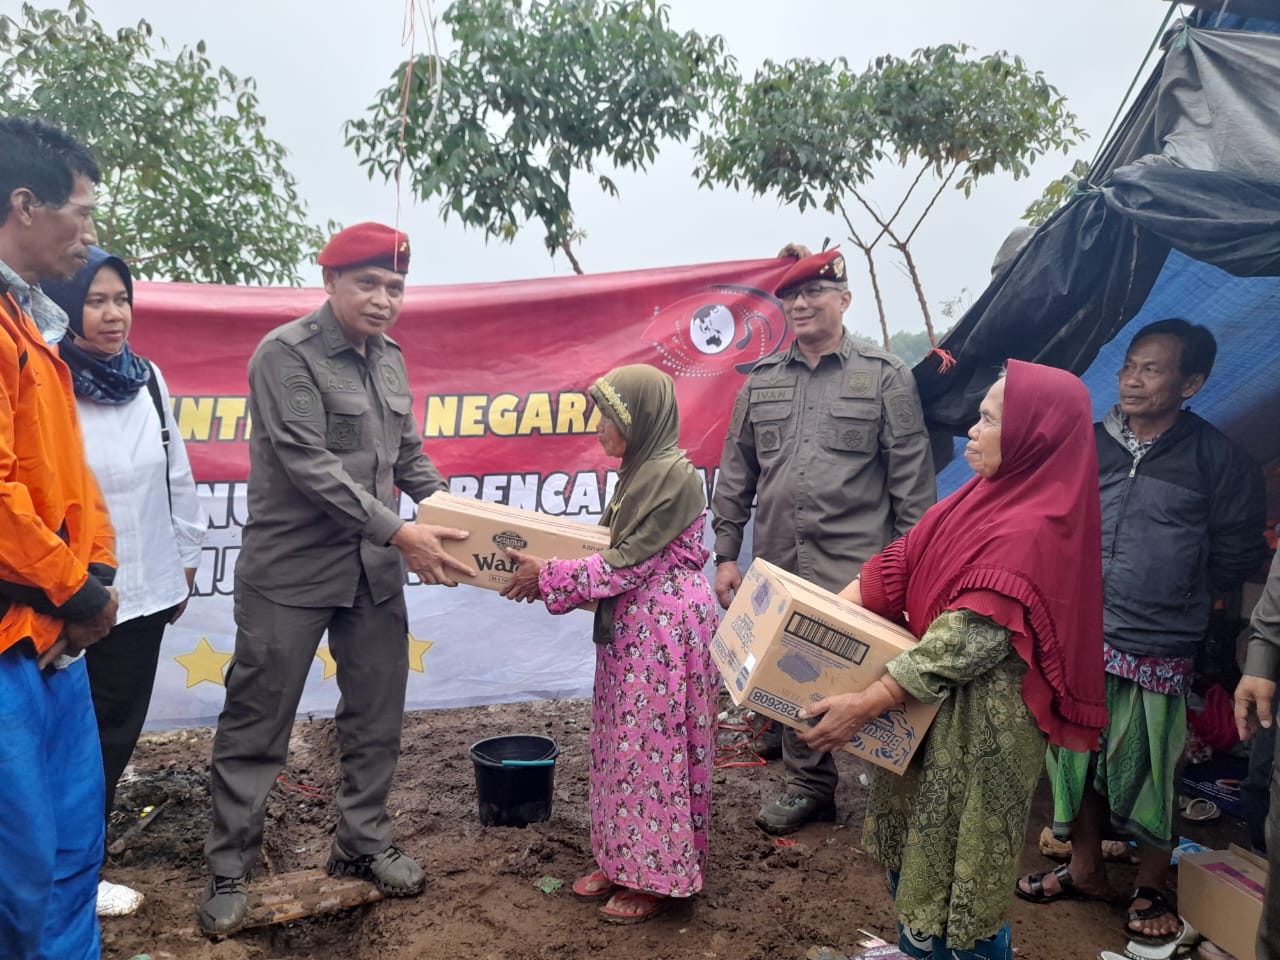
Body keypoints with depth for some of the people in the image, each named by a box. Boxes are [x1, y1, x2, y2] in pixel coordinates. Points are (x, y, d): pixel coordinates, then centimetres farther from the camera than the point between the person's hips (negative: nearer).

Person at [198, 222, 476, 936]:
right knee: (257, 725, 5)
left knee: (377, 715, 12)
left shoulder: (390, 357, 9)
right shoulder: (287, 354, -12)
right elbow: (309, 465, -20)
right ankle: (229, 869, 21)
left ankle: (365, 843, 29)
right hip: (291, 572, -6)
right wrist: (398, 533, -23)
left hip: (375, 569, 6)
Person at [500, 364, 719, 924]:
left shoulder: (673, 475, -18)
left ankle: (657, 875, 16)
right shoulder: (639, 472, 11)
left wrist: (550, 577, -14)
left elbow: (627, 563, -19)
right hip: (629, 626, 9)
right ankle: (624, 859, 28)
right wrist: (551, 570, 5)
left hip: (666, 627, -9)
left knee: (654, 746, 1)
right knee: (624, 742, 15)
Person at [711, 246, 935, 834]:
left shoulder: (885, 375, 1)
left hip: (857, 569, -4)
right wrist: (725, 554, 10)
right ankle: (808, 785, 32)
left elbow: (912, 478, -1)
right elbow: (735, 475, 14)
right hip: (779, 566, 5)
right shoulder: (761, 381, 12)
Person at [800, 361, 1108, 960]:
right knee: (913, 839, 21)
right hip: (935, 703, 9)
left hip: (979, 717, -9)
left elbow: (965, 642, -28)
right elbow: (902, 563, 4)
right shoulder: (987, 497, 5)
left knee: (956, 860, 8)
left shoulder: (1030, 531, -23)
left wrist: (864, 706, -27)